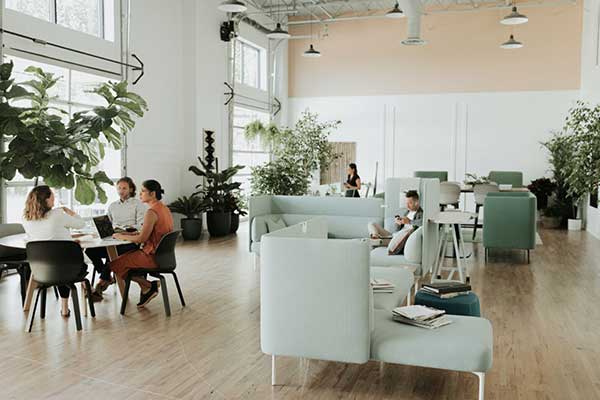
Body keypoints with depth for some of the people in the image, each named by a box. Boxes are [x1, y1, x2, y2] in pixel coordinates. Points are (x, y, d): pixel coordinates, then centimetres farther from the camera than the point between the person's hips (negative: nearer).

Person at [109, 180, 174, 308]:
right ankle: (147, 288, 17)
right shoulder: (164, 208, 8)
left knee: (115, 264, 5)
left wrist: (122, 236, -5)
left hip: (153, 256, -9)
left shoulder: (152, 212, -21)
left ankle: (148, 286, 7)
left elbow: (142, 238, -20)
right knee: (127, 256, 26)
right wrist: (129, 234, 10)